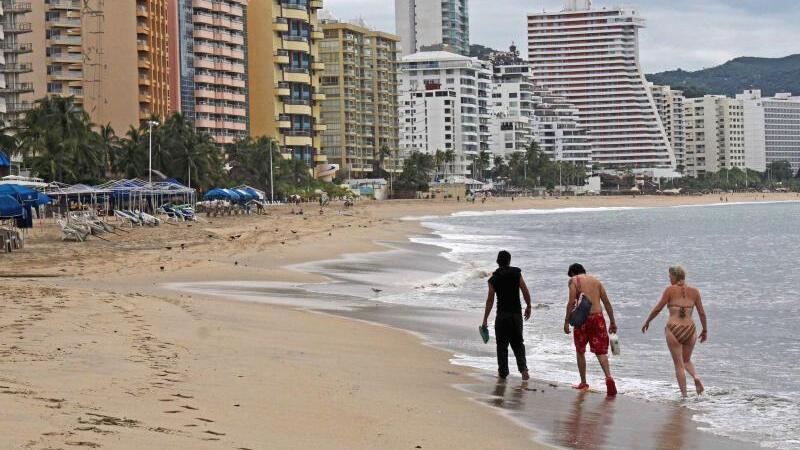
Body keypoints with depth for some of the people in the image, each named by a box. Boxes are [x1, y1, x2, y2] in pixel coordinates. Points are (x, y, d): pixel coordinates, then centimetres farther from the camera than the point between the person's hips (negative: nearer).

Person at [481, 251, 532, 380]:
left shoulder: (493, 279, -3)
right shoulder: (516, 274, -1)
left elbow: (490, 300, -4)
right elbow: (525, 292, -4)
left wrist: (485, 320, 0)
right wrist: (528, 307, 12)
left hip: (502, 315, -1)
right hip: (516, 314, 1)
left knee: (502, 344, 9)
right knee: (518, 343, 11)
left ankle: (503, 372, 9)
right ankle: (523, 368, -6)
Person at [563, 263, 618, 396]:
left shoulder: (574, 280, 3)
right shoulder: (596, 280, 17)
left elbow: (571, 302, -8)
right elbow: (607, 302, 13)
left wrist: (566, 321, -5)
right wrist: (612, 322, 16)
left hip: (583, 318, -3)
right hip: (598, 317, 3)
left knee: (580, 351, 14)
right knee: (601, 351, 3)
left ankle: (583, 383, 20)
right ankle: (608, 377, -21)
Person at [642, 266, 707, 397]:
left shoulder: (670, 290, -3)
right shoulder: (694, 292, 6)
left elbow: (658, 309, 0)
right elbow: (702, 313, 8)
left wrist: (647, 322, 14)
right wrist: (705, 330, 20)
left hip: (673, 328, -3)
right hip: (690, 329, 3)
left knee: (679, 364, 6)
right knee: (687, 360, 23)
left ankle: (684, 394, 3)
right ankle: (696, 376, -6)